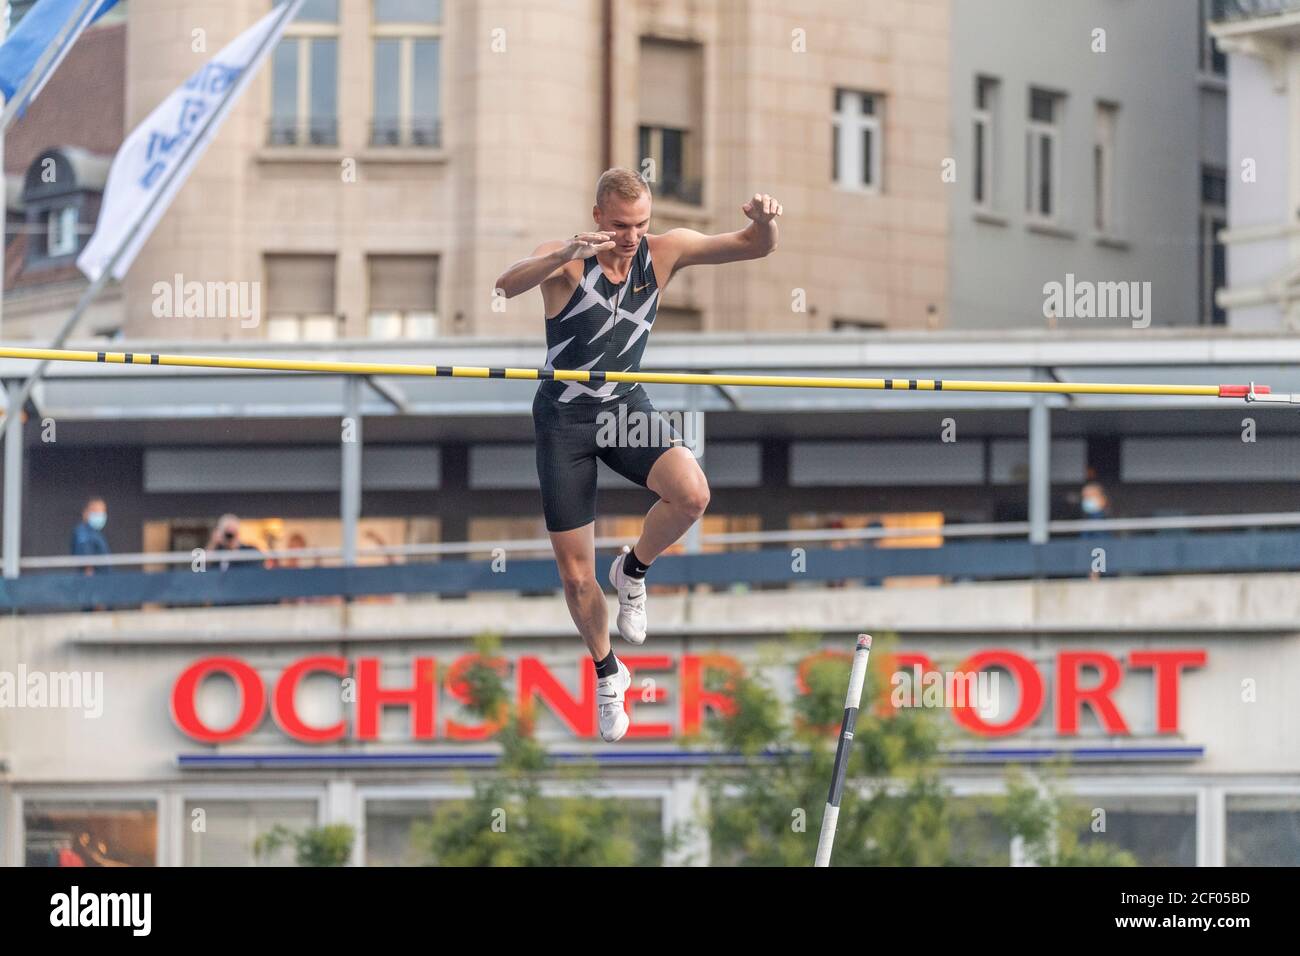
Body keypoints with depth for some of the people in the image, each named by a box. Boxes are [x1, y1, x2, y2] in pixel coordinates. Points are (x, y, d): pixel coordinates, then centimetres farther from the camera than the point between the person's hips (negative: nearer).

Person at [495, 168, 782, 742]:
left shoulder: (663, 252, -9)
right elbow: (504, 285, -39)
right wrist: (566, 255, -57)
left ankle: (633, 572, 2)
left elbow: (755, 246, -7)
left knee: (691, 494, -29)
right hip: (564, 419, -2)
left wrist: (764, 221, -32)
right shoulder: (566, 261, -19)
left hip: (626, 407, 2)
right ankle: (607, 673, 29)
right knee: (575, 575, 1)